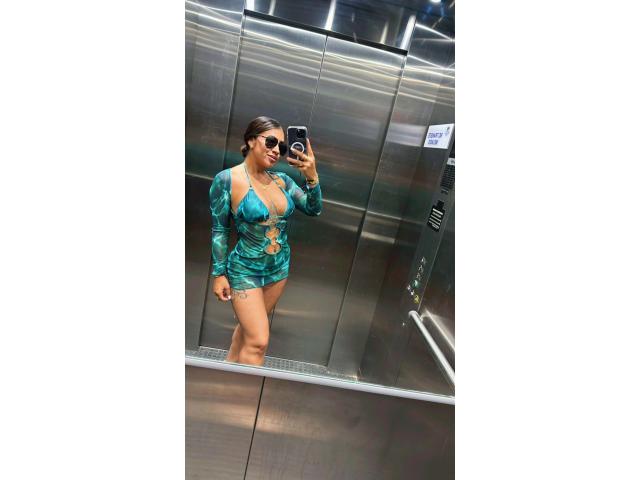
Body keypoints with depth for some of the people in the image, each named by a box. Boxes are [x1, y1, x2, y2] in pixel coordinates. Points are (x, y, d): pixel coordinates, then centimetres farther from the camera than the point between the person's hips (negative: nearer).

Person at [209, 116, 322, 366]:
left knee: (249, 326, 21)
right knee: (258, 341, -6)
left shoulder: (281, 179, -1)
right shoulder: (226, 179, -15)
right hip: (245, 270, -5)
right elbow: (219, 230, -10)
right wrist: (219, 274, -7)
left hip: (280, 268, 6)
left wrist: (312, 176, -21)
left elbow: (313, 209, -4)